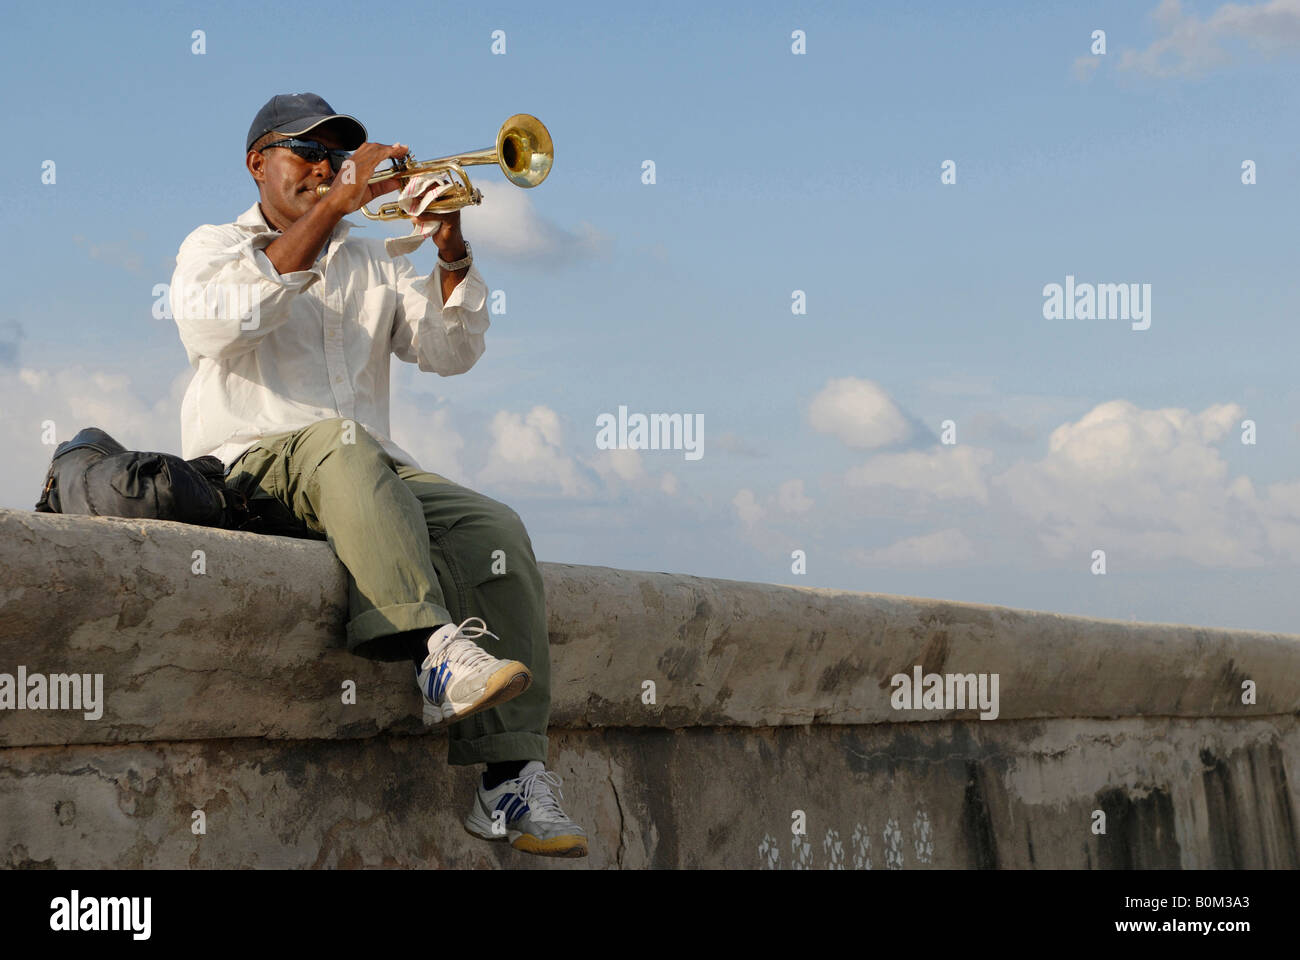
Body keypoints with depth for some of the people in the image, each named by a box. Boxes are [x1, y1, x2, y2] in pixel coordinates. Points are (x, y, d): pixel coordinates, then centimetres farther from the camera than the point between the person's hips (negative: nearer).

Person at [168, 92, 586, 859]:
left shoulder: (371, 264, 26)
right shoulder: (215, 247, 14)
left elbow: (451, 351, 12)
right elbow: (214, 322, -12)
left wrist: (451, 248, -5)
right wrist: (334, 208, -15)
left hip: (370, 478, 4)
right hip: (249, 469, -4)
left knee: (497, 530, -23)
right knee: (342, 441, -38)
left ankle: (512, 781, -33)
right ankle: (439, 651, -54)